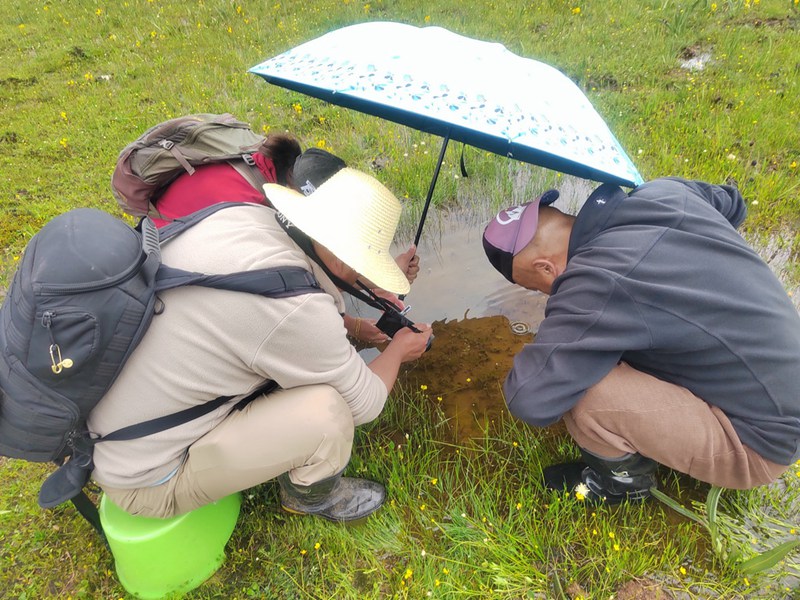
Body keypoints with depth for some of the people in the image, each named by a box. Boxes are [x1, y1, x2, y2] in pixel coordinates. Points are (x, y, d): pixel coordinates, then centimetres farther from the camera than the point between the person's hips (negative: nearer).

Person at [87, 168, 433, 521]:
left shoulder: (240, 213, -10)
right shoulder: (296, 308, -31)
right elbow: (365, 404, -12)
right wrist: (398, 351, 7)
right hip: (144, 483, -7)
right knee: (328, 411, -17)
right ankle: (313, 497, 15)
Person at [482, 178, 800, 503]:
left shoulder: (601, 282, -32)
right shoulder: (664, 192, -7)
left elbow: (528, 399, -34)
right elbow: (729, 202, 16)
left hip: (757, 445, -8)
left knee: (577, 390, -25)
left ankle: (622, 478, 7)